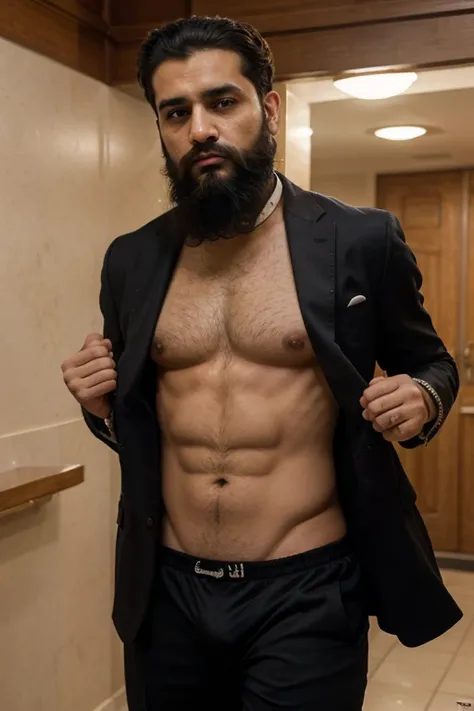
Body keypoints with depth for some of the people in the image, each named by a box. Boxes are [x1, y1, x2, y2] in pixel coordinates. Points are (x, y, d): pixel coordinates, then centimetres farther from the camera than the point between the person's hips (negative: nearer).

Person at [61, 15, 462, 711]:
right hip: (167, 594, 4)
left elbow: (432, 364, 8)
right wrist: (102, 406, -7)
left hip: (307, 594, -3)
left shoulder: (362, 241, -6)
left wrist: (422, 399, -14)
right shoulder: (131, 261, 4)